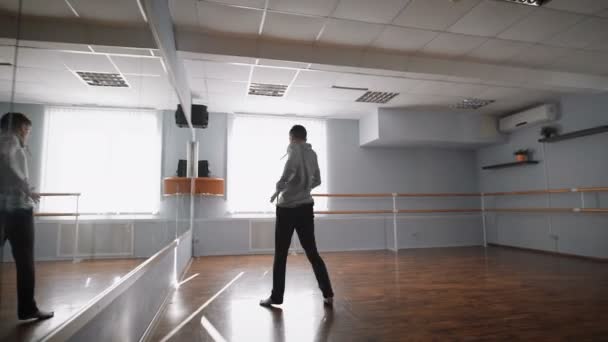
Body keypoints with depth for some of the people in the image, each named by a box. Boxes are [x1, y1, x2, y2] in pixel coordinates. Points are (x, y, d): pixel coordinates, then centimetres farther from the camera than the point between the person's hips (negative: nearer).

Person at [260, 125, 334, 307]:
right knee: (312, 252, 9)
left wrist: (278, 189, -12)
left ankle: (276, 297, 13)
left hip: (288, 207, -6)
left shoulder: (294, 148, -6)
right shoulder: (312, 153, 13)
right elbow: (317, 181, 22)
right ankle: (328, 294, 8)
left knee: (280, 254, 4)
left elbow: (290, 168, -26)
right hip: (305, 207, 6)